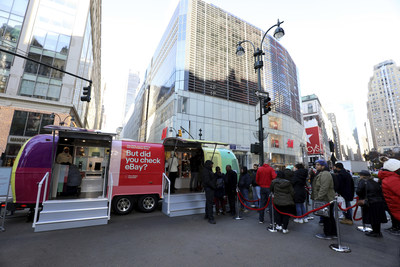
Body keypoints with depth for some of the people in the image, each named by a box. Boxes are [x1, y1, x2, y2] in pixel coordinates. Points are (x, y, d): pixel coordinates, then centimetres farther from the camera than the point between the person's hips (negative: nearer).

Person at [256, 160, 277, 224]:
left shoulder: (259, 169, 2)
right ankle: (272, 220, 9)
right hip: (269, 188, -3)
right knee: (270, 203, 5)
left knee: (262, 203, 12)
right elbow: (274, 177, -20)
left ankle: (261, 219, 19)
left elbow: (256, 179, 3)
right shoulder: (270, 169, -9)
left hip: (262, 188, 4)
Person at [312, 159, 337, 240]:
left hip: (326, 200, -11)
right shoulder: (321, 174, 15)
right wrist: (316, 198, 19)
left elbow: (324, 189, -26)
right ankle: (333, 233, 29)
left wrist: (318, 198, -23)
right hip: (326, 200, 11)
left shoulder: (325, 174, -20)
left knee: (326, 218, 0)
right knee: (330, 217, 18)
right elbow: (318, 187, 21)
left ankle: (327, 234, 11)